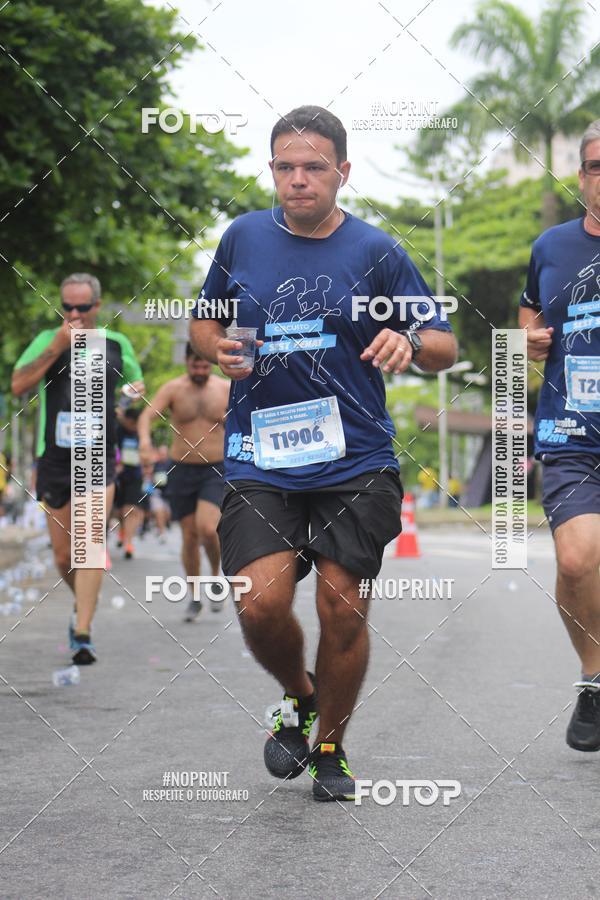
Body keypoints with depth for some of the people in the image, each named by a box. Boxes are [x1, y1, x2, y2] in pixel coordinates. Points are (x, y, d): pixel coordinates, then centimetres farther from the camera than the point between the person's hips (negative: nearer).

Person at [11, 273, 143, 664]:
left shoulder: (118, 345, 7)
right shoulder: (48, 340, 3)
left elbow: (136, 385, 23)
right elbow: (19, 385, -11)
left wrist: (137, 391, -1)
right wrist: (57, 347, -18)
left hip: (98, 459, -1)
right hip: (55, 460, 1)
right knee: (64, 557, 8)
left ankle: (83, 635, -19)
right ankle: (84, 603, 38)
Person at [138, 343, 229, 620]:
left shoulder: (226, 390, 0)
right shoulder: (173, 389, -4)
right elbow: (147, 415, -19)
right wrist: (145, 441, -40)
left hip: (216, 470, -1)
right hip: (182, 471, 1)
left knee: (207, 528, -21)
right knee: (189, 536, 5)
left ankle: (216, 576, 7)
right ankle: (195, 598, 21)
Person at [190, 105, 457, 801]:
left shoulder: (375, 251, 1)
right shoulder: (243, 237, 6)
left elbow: (445, 348, 2)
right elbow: (203, 321, 20)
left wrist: (410, 341, -21)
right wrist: (217, 348, -2)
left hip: (355, 463, -1)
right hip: (259, 462, 1)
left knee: (343, 608, -1)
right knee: (261, 604, -14)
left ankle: (330, 747, 24)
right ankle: (299, 698, 20)